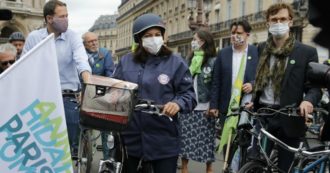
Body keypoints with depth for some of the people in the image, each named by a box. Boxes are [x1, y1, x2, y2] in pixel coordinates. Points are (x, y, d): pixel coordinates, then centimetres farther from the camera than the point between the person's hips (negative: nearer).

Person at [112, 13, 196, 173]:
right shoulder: (125, 61, 8)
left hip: (163, 138, -3)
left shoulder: (175, 62, 0)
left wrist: (178, 103, -22)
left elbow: (188, 94, -2)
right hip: (129, 135, 3)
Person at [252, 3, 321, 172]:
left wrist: (308, 100, -23)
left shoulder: (307, 52, -1)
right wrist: (250, 99, -3)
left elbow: (314, 86, -2)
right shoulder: (261, 49, 9)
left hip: (288, 119, -2)